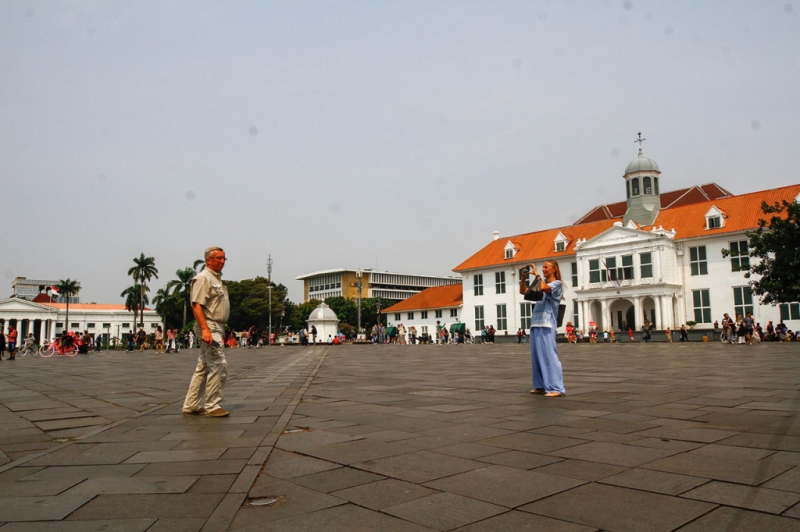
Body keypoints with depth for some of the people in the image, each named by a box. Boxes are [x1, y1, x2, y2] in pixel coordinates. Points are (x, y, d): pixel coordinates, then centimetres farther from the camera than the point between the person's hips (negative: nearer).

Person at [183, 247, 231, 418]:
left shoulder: (217, 278, 19)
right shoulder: (203, 278, -10)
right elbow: (196, 306, -19)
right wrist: (205, 329, -27)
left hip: (217, 327, 10)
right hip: (208, 327, -10)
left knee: (203, 368, 13)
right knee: (218, 366, -10)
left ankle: (191, 406, 19)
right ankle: (213, 406, -4)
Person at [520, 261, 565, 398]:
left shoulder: (557, 283, -1)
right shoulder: (542, 284, 21)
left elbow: (543, 288, -21)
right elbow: (523, 291, 22)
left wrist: (536, 274, -9)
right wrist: (524, 277, 9)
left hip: (547, 325, -8)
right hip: (536, 324, 8)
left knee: (549, 355, -11)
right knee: (537, 356, 8)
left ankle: (556, 388, -12)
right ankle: (541, 385, 14)